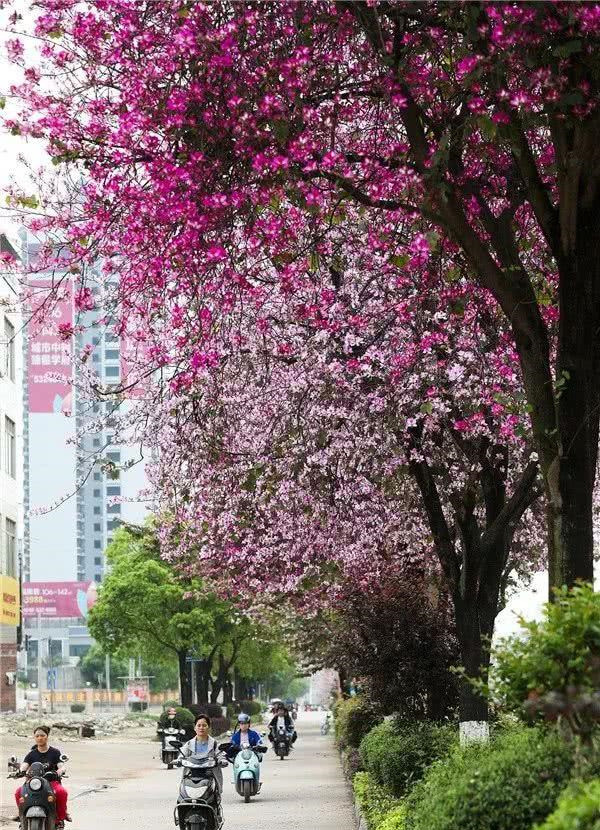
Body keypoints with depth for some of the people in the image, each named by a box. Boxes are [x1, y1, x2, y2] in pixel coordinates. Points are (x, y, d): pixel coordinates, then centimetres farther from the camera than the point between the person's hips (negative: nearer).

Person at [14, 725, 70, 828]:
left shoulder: (55, 752, 7)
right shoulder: (32, 754, 12)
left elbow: (62, 766, -5)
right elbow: (23, 766, -2)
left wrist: (59, 771, -30)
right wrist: (21, 771, -27)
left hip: (52, 781, -2)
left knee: (62, 792, -35)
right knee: (19, 793, -26)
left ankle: (60, 818, -17)